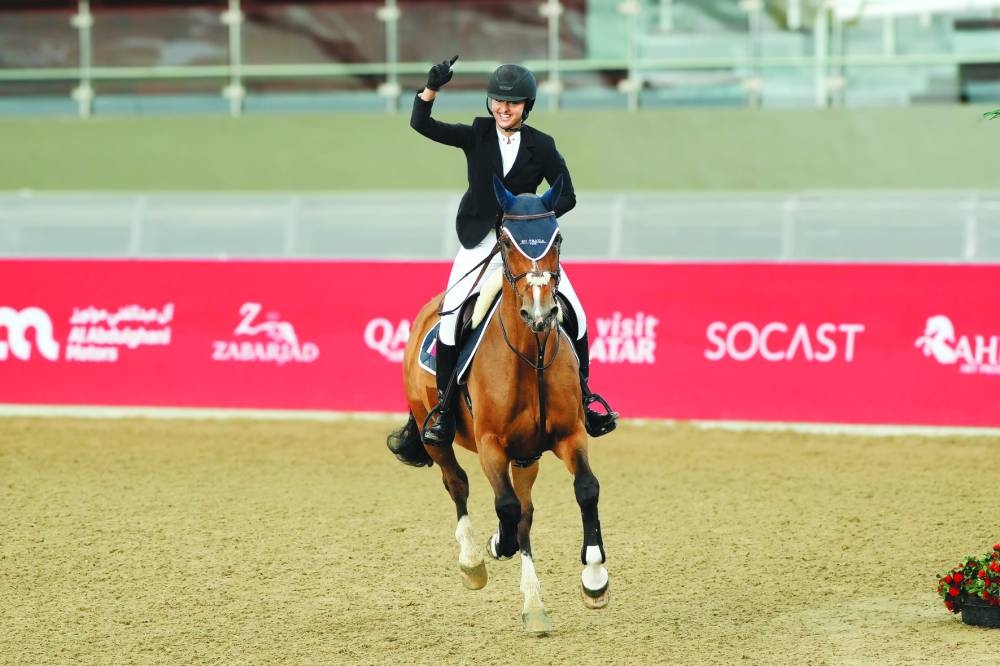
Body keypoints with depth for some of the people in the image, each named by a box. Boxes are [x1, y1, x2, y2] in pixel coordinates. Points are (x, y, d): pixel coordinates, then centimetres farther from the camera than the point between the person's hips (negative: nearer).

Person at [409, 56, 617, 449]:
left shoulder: (541, 146, 0)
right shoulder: (476, 135, 2)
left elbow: (567, 197, 1)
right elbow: (421, 125, -5)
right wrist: (432, 87, -21)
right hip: (480, 240, -1)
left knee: (573, 313, -8)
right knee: (451, 314, -17)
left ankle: (583, 397, 9)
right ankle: (443, 409, -8)